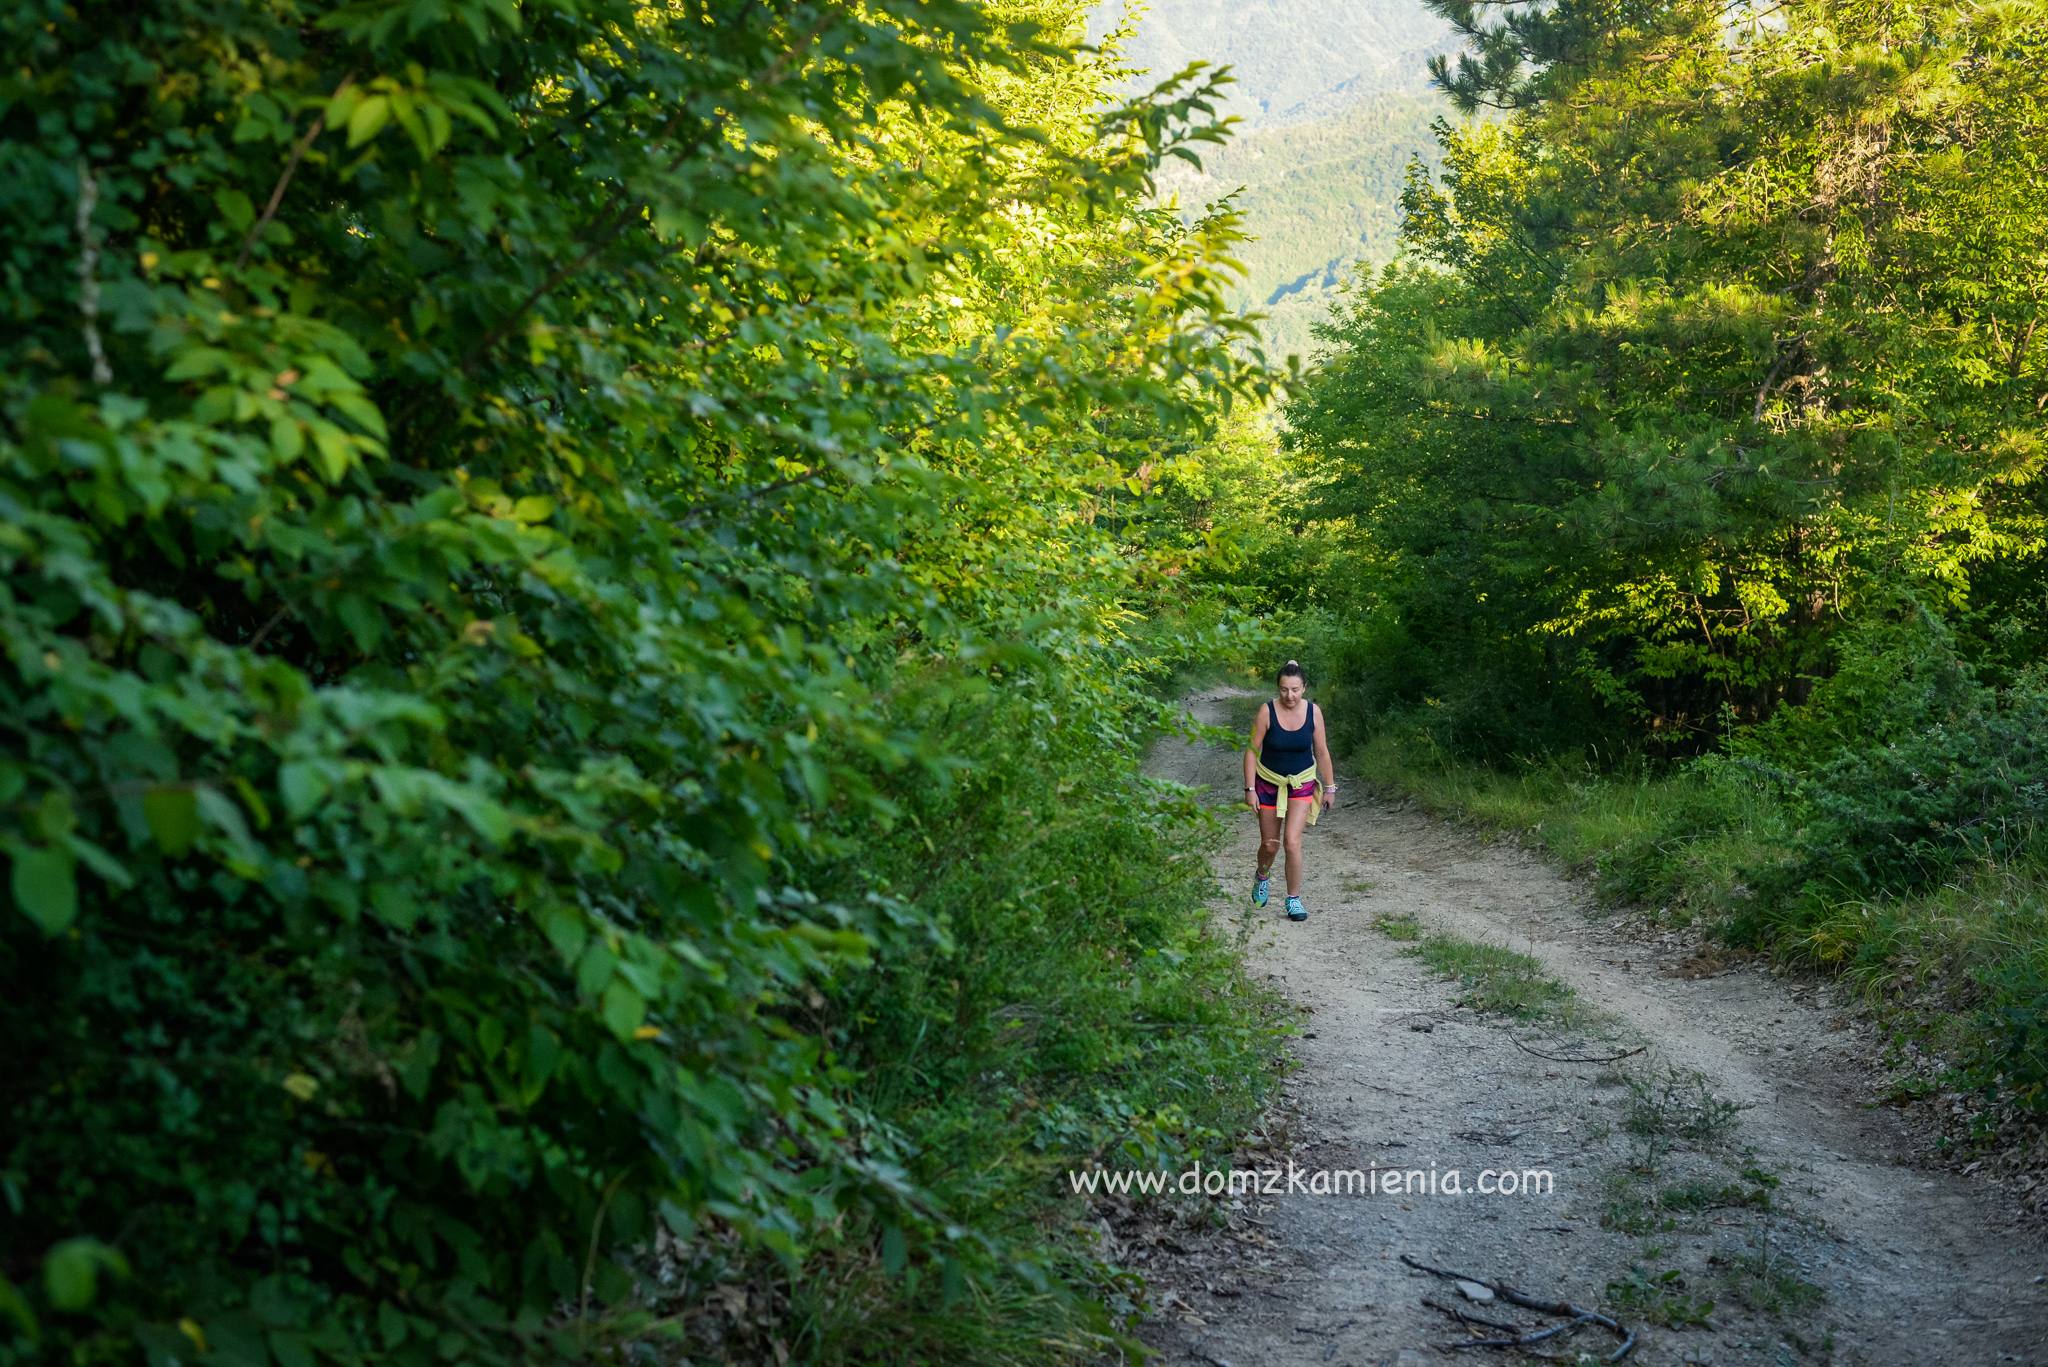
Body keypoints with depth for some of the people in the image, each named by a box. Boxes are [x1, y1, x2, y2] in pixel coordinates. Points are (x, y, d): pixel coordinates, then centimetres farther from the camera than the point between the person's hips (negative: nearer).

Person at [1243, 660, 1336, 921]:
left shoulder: (1313, 712, -11)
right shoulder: (1267, 712, -16)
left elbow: (1322, 752, 0)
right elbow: (1252, 751, -11)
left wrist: (1329, 787, 4)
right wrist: (1250, 789, -13)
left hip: (1302, 783, 0)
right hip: (1269, 782, 0)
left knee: (1292, 841, -14)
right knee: (1269, 845, 10)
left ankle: (1294, 899, 1)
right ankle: (1262, 876, 44)